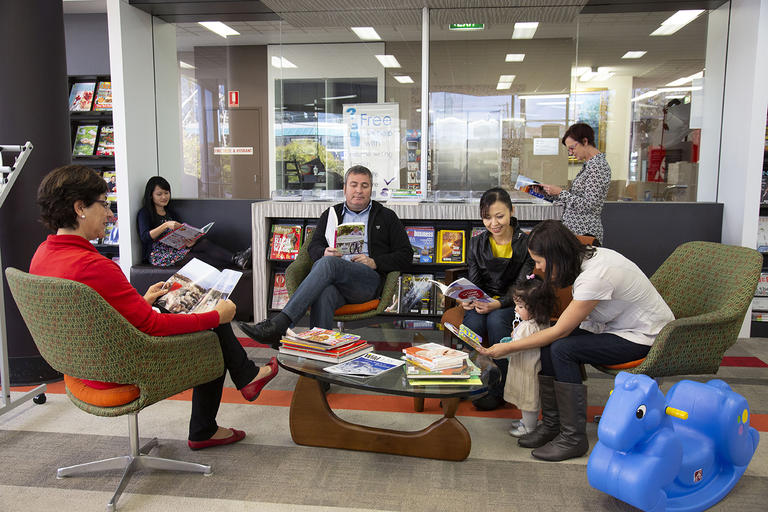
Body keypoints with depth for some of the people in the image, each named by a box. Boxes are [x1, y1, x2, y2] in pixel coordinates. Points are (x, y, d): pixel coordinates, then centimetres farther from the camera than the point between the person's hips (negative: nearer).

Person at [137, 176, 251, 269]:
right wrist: (166, 225, -27)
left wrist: (190, 240, -11)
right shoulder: (144, 213, 3)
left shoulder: (171, 213, 23)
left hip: (176, 248, 5)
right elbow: (144, 236, -14)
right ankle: (236, 262, -51)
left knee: (203, 242, -26)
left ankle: (235, 258, -49)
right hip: (159, 255, -5)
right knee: (196, 257, -31)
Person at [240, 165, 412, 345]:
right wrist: (325, 253, -5)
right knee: (324, 294, -38)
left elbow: (405, 254, 14)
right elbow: (313, 247, 21)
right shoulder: (331, 214, 28)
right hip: (333, 278, 3)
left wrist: (374, 262, -3)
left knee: (328, 263, -35)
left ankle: (277, 325, -44)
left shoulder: (386, 217, 20)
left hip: (369, 279, -2)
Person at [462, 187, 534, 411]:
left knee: (496, 320, -34)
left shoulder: (525, 243, -5)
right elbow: (473, 282, 4)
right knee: (472, 323, -30)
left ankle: (498, 390, -22)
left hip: (512, 303, -2)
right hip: (483, 301, 2)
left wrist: (497, 304, -29)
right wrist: (468, 300, -21)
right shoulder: (477, 243, 5)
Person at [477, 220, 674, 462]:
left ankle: (573, 438, -14)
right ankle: (551, 424, 0)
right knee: (547, 343, -9)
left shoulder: (595, 276, -30)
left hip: (645, 336, -9)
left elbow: (560, 331, -22)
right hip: (617, 324, 9)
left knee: (562, 349, -24)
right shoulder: (585, 257, -3)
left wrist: (508, 348, -16)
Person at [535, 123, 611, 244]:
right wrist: (547, 192, 9)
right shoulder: (588, 165, 17)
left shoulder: (598, 166, -13)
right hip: (573, 229, 9)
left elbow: (587, 205, -19)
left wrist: (560, 192, -14)